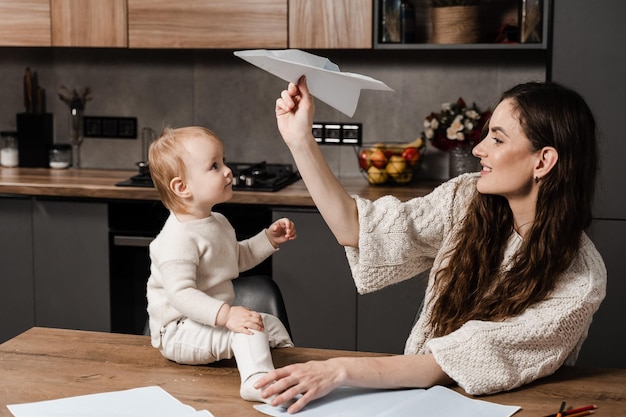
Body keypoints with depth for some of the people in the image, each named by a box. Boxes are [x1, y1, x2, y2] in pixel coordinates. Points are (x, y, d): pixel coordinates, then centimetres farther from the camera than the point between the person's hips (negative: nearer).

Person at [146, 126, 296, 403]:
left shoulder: (218, 223, 8)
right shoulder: (179, 238, -26)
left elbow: (238, 258, 26)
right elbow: (180, 294, -33)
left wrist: (270, 238, 13)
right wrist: (225, 315, -41)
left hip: (211, 320, 11)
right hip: (178, 332, -10)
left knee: (272, 324, 18)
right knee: (249, 329, -30)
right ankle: (257, 382, -47)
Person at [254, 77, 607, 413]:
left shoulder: (580, 279, -18)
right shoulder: (466, 200, -5)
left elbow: (464, 364, -22)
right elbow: (358, 232, -3)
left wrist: (342, 370, -29)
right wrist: (300, 141, -9)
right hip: (419, 390, 4)